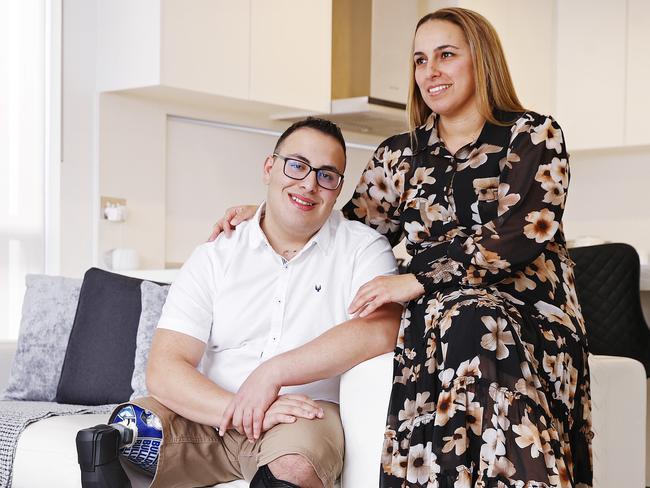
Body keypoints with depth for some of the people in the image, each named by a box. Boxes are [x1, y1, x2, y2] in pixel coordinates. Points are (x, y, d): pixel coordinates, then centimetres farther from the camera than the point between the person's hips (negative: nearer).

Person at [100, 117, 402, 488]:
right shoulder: (214, 258, 7)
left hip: (303, 417, -1)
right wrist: (241, 411, -21)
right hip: (208, 413, 2)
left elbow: (380, 330, -15)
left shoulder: (364, 248, 5)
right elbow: (164, 370, -3)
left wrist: (272, 373, -19)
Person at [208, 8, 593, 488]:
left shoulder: (533, 135, 5)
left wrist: (417, 282, -16)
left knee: (473, 324, -38)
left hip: (526, 309, -2)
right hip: (434, 315, 2)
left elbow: (523, 234, -9)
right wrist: (264, 215, 8)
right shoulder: (401, 155, 17)